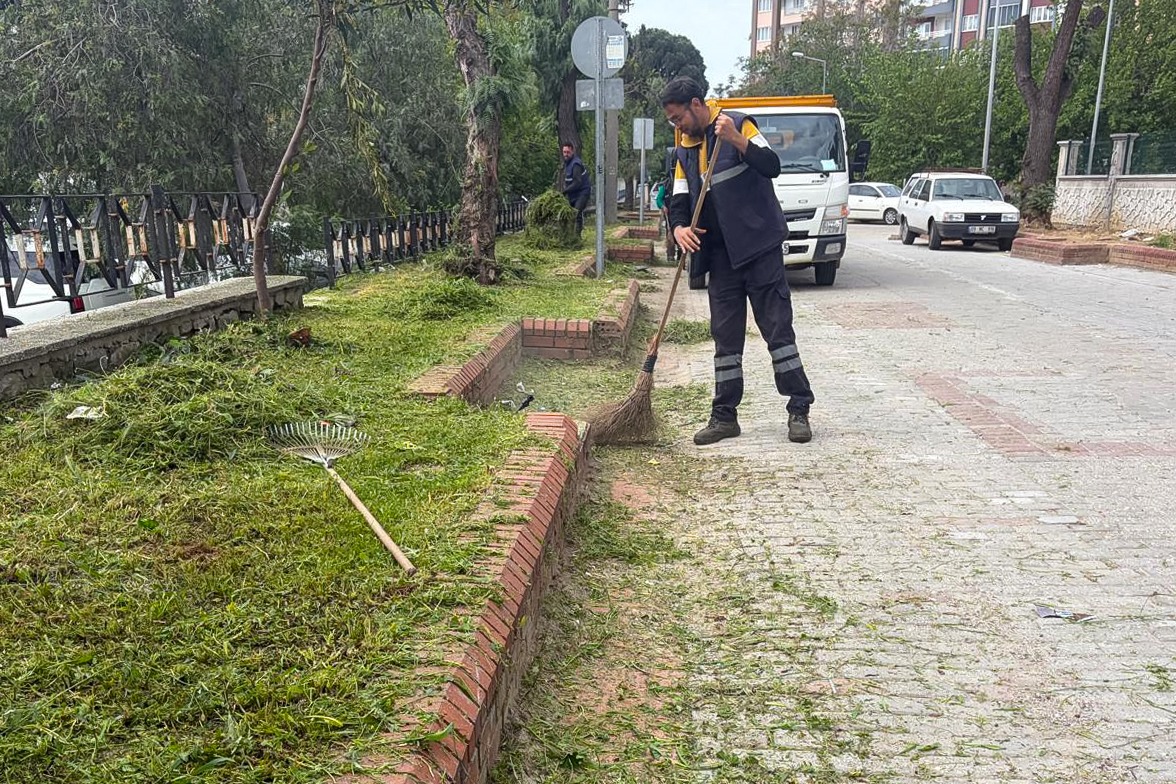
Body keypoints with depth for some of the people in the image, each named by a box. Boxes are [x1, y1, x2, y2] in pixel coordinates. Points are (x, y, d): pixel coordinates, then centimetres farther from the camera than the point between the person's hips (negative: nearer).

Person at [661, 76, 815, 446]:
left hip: (760, 248, -6)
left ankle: (799, 410, 5)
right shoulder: (685, 151, 15)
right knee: (725, 336, 7)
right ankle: (724, 416, 14)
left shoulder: (739, 125, -3)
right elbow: (679, 200, 9)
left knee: (778, 329, -3)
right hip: (721, 256, 6)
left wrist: (737, 139, -27)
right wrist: (679, 228, -12)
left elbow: (772, 166, -15)